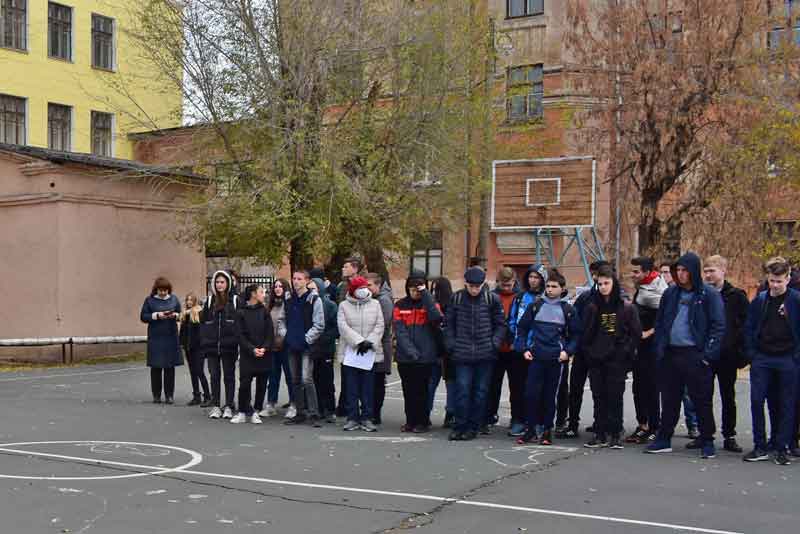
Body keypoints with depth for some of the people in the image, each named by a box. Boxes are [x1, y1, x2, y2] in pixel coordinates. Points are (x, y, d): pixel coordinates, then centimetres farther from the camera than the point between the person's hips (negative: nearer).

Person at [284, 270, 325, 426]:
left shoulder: (314, 300, -5)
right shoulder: (289, 301, 14)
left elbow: (319, 325, -8)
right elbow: (283, 320, 24)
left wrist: (307, 338, -13)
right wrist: (285, 335, 9)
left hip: (307, 346, -6)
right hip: (292, 346, 7)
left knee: (306, 379, -14)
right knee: (296, 381, 9)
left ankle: (313, 414, -10)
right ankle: (300, 413, 17)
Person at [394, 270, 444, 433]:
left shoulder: (430, 303, 4)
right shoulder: (400, 306, 7)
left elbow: (436, 318, -18)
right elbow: (399, 331, -2)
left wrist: (426, 295, -17)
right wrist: (410, 351, -13)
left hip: (426, 357, -2)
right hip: (405, 358, 2)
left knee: (422, 390, 1)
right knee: (408, 391, 9)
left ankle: (423, 421, 11)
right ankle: (410, 421, 19)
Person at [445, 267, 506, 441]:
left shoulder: (492, 299, 1)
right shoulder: (457, 298, 5)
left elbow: (500, 325, 5)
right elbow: (449, 324, 11)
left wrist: (494, 343, -6)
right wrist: (451, 345, 1)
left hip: (485, 355, 0)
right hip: (462, 354, 1)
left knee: (481, 391, 4)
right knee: (462, 390, -2)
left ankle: (474, 426, 13)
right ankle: (460, 425, 7)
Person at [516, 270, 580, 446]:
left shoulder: (568, 310, 5)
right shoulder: (535, 306, 6)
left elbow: (576, 334, 9)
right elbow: (522, 327, 10)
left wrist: (568, 351, -5)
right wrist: (525, 349, 1)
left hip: (556, 359, 0)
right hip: (535, 357, 0)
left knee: (550, 395, 5)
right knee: (531, 393, -4)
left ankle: (547, 430, 13)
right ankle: (531, 429, 5)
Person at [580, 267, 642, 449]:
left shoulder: (627, 308, 0)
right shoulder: (592, 307, 8)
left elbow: (636, 333, 0)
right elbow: (584, 333, 9)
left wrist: (627, 353, -6)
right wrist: (588, 352, 0)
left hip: (617, 360, -3)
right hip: (596, 360, 3)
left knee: (615, 398, -1)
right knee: (599, 398, 5)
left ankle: (614, 435, 5)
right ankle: (600, 435, 10)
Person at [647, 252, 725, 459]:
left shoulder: (709, 295, -4)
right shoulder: (670, 294, 11)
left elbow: (718, 326, -7)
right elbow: (660, 323, 16)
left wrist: (708, 355, -14)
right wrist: (659, 349, 6)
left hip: (695, 355, -5)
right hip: (671, 355, 5)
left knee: (702, 400, 3)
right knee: (669, 399, 11)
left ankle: (707, 442, 13)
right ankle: (663, 439, 19)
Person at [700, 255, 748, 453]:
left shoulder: (736, 296, -2)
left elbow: (746, 325, -3)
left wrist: (741, 352, -10)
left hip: (727, 355, -2)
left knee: (728, 397, 8)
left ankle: (729, 436, 16)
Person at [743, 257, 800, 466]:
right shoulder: (759, 300, 6)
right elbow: (749, 327, 11)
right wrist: (752, 353, 3)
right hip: (762, 359, 3)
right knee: (756, 402, 0)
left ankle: (782, 449, 11)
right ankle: (760, 447, 10)